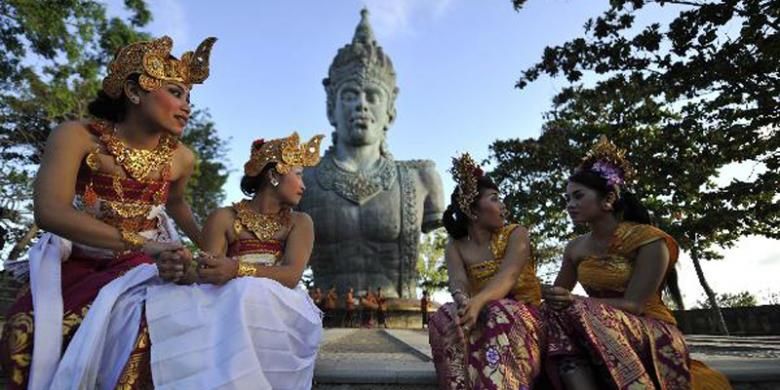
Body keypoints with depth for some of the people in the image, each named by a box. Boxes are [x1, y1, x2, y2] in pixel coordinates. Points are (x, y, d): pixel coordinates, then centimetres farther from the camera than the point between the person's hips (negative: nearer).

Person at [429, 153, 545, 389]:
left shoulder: (516, 234, 0)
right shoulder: (455, 247, 7)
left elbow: (507, 277, -20)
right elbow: (458, 282, -15)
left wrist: (478, 301, -43)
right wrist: (465, 303, -42)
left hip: (522, 319, -1)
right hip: (483, 317, 2)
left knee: (500, 314, -36)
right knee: (446, 319, -30)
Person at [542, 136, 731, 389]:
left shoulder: (648, 240, -8)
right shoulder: (575, 248, 9)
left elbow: (634, 305, -16)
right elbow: (556, 295, 15)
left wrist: (575, 302, -29)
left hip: (653, 335, -4)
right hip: (595, 327, 4)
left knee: (579, 312, -35)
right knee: (556, 313, -31)